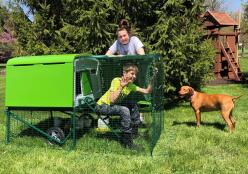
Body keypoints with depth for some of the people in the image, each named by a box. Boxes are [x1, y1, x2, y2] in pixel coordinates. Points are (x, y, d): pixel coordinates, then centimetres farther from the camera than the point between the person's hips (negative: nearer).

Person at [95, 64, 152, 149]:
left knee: (134, 106, 9)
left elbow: (147, 91, -3)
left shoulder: (131, 85, 1)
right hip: (102, 106, -8)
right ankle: (127, 142, -21)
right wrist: (121, 87, -31)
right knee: (124, 110, -29)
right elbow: (112, 100, -30)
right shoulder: (116, 81, -21)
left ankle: (134, 132, 22)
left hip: (112, 105, 8)